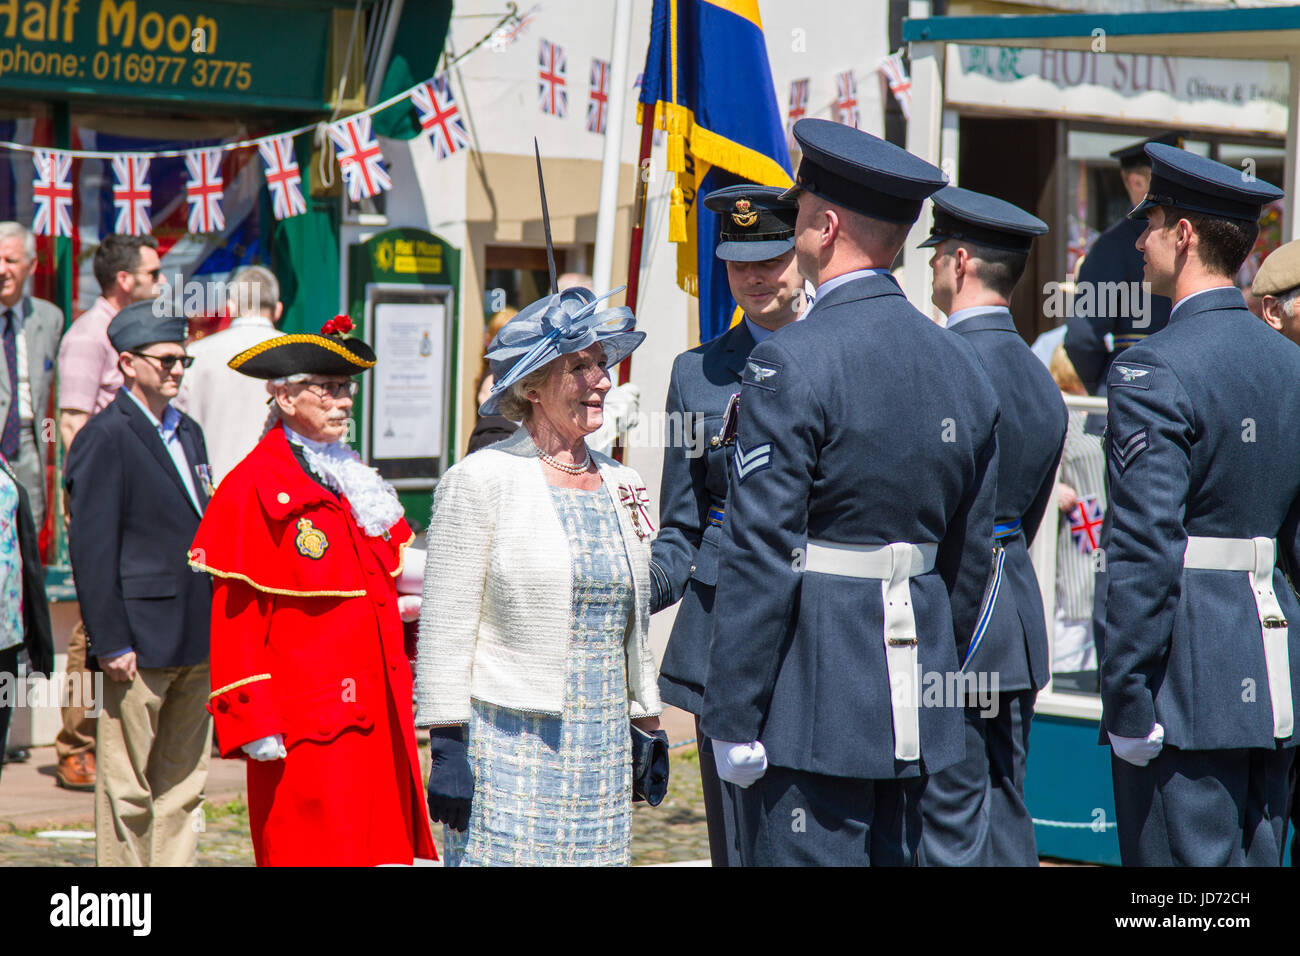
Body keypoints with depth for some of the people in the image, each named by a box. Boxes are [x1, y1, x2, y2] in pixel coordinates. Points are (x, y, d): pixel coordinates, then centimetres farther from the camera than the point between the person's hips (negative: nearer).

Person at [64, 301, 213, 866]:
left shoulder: (187, 433, 16)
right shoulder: (105, 438, -9)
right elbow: (91, 548, -13)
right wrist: (111, 642, -17)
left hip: (196, 644, 8)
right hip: (140, 645, -8)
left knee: (184, 787, 10)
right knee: (128, 792, 0)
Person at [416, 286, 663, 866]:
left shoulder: (619, 486, 12)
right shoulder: (481, 481, -6)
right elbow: (445, 628, -7)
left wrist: (647, 728, 19)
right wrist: (448, 748, -11)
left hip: (601, 748, 6)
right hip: (506, 747, -6)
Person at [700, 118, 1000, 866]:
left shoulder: (792, 364, -13)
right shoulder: (962, 366, 9)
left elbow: (761, 558, -16)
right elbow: (970, 556, 14)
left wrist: (734, 719, -13)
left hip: (810, 696, -7)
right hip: (911, 707, 8)